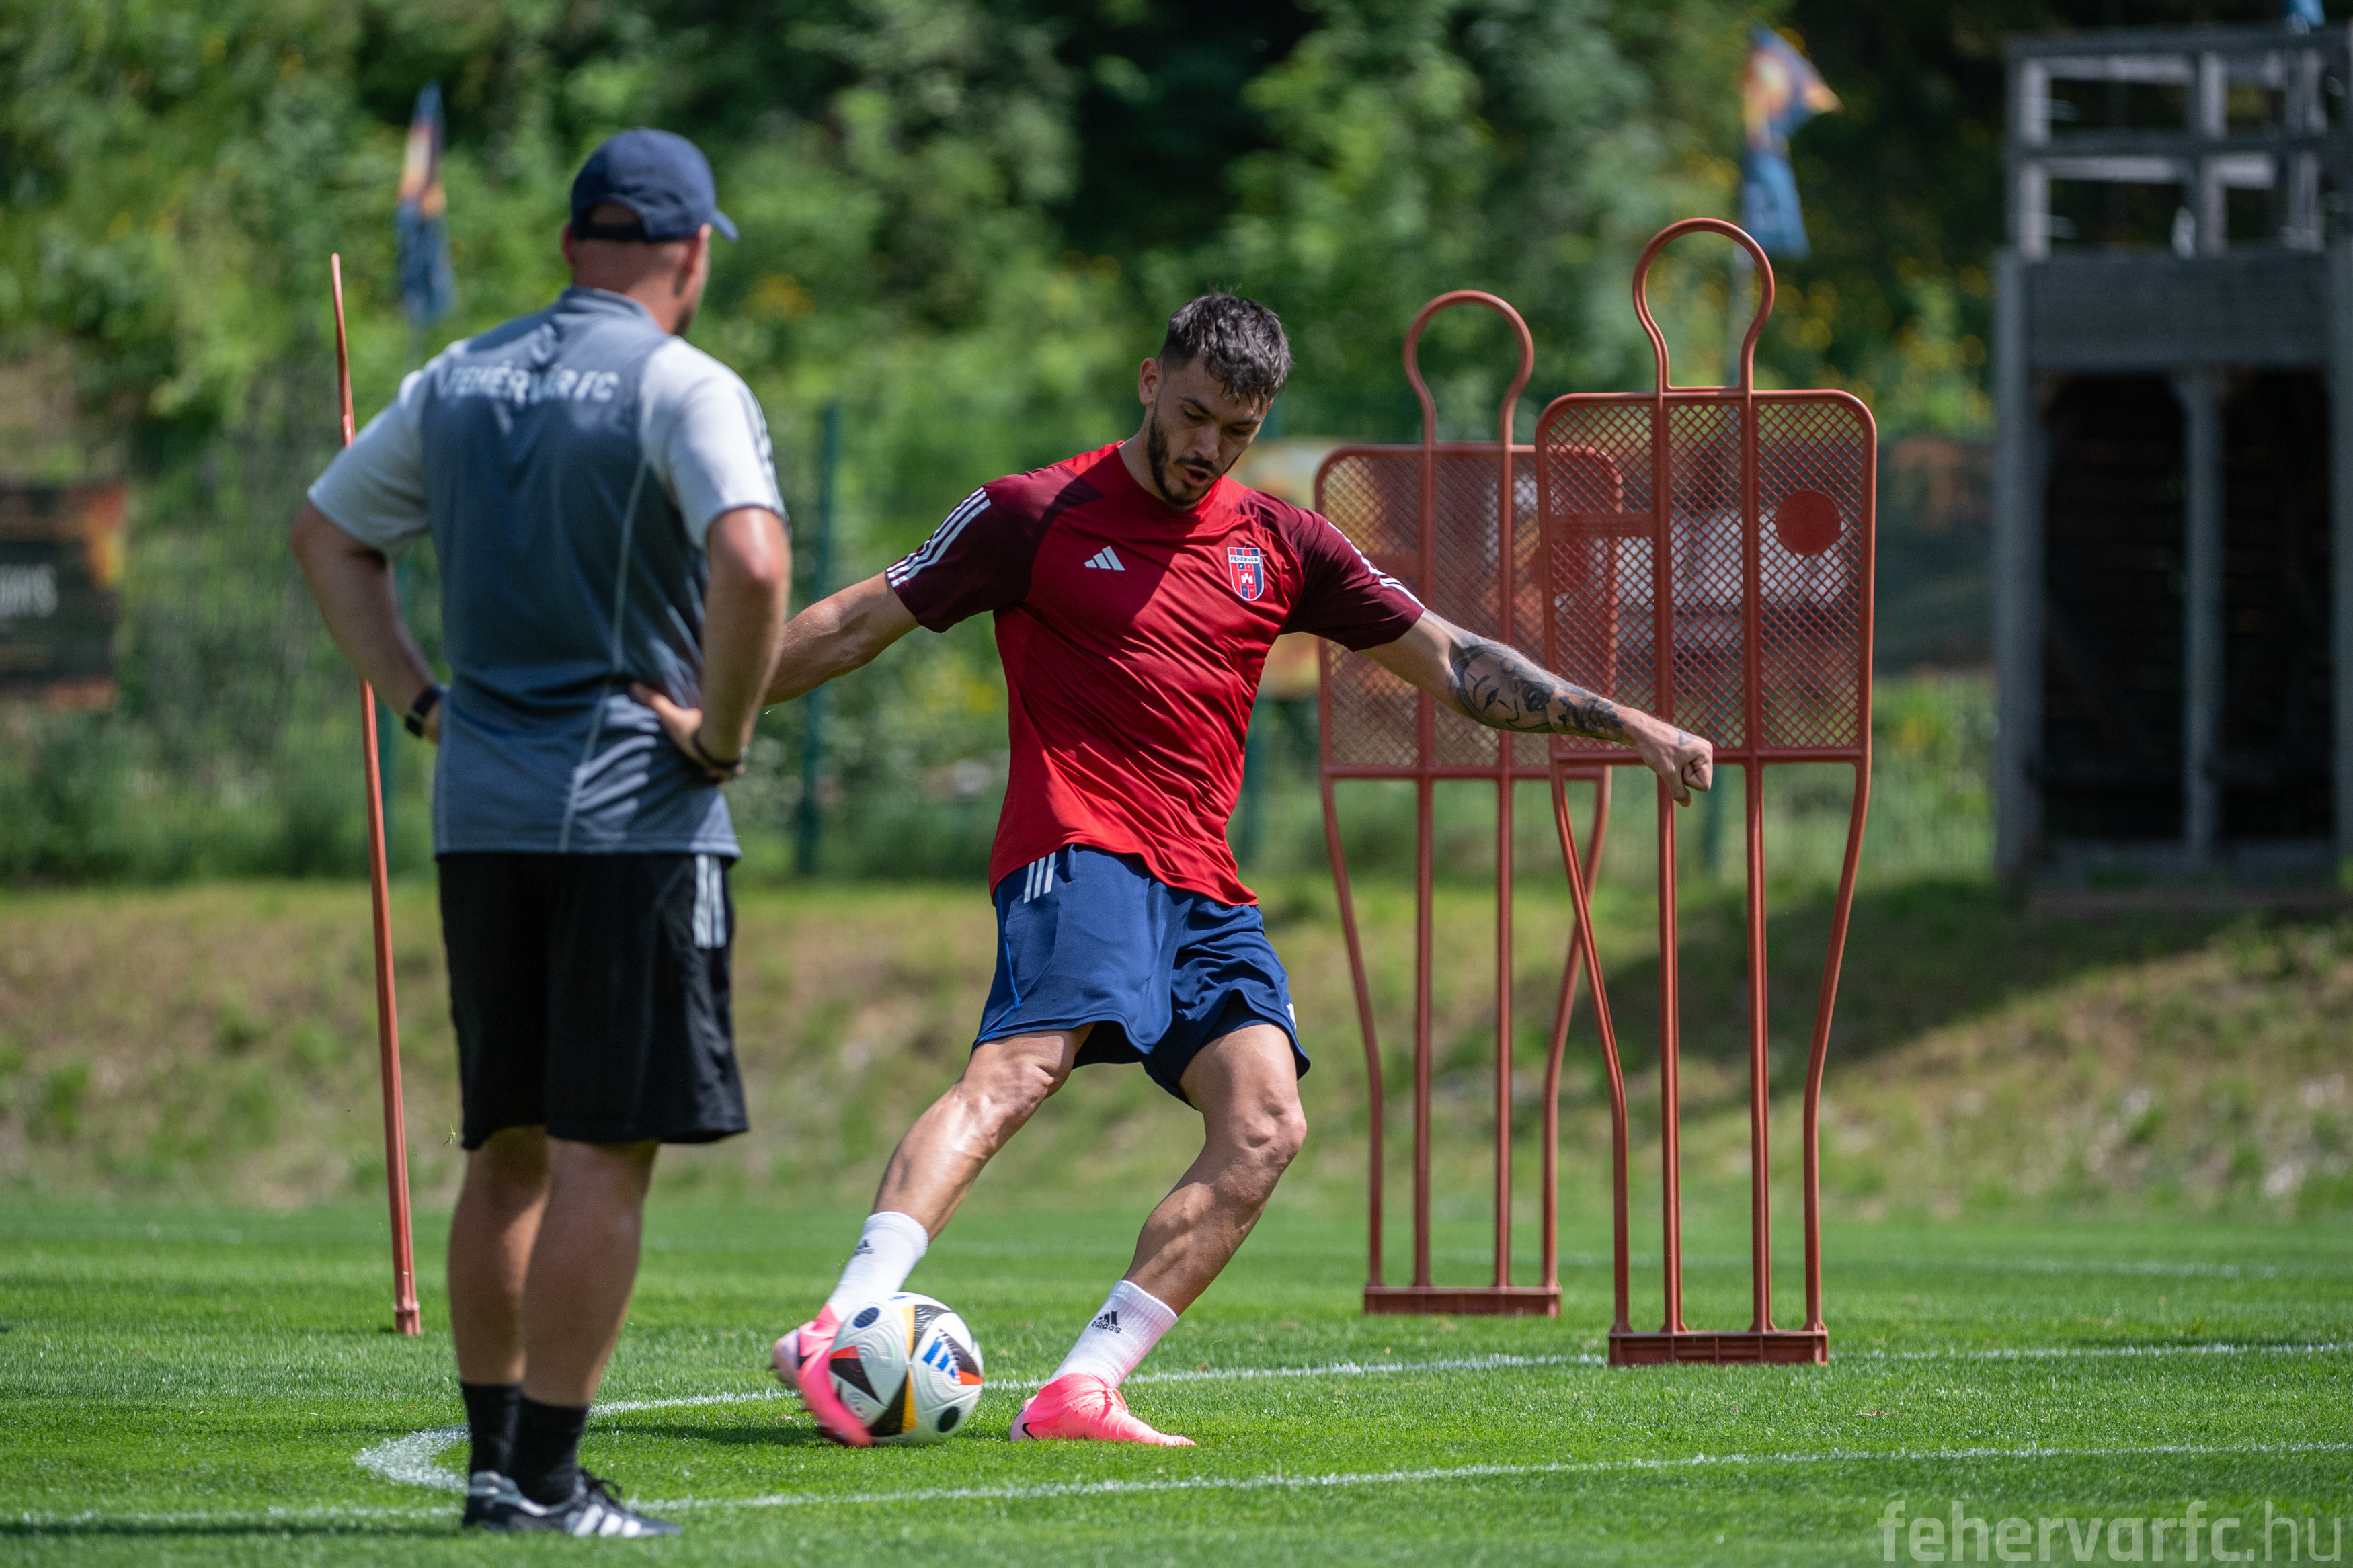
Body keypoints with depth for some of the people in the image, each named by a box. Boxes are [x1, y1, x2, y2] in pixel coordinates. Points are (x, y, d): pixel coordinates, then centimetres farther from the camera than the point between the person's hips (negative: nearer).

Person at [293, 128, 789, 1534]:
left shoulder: (460, 382, 11)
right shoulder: (684, 389, -9)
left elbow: (326, 533, 20)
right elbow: (750, 561, -25)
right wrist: (725, 734, -12)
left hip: (481, 811, 6)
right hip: (635, 814, -6)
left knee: (509, 1146, 15)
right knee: (603, 1153, -4)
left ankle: (497, 1456, 17)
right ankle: (545, 1480, -6)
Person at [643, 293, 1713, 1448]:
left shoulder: (1280, 547, 17)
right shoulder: (1035, 517, 5)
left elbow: (1453, 666, 20)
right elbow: (857, 626, 10)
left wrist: (1625, 726, 14)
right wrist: (706, 713, 4)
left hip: (1204, 894, 6)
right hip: (1082, 851, -6)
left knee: (1264, 1126, -15)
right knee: (1020, 1069, -31)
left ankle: (1083, 1391, -18)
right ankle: (841, 1330, -46)